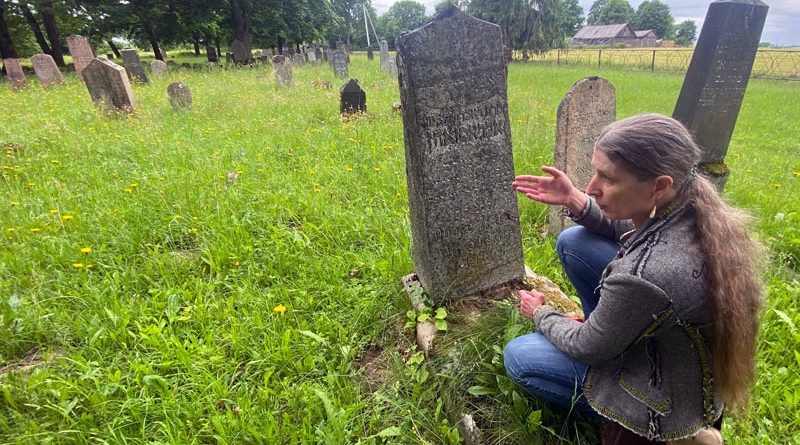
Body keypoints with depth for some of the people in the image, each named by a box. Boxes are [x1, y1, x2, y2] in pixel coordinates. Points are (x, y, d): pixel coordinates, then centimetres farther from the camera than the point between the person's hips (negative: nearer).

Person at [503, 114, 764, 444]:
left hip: (672, 391, -7)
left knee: (517, 357, 1)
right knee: (573, 241, 0)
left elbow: (588, 349, -21)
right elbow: (632, 231, 6)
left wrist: (540, 314, -2)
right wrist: (575, 201, -10)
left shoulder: (644, 276, -42)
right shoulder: (691, 202, -19)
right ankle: (607, 330, 18)